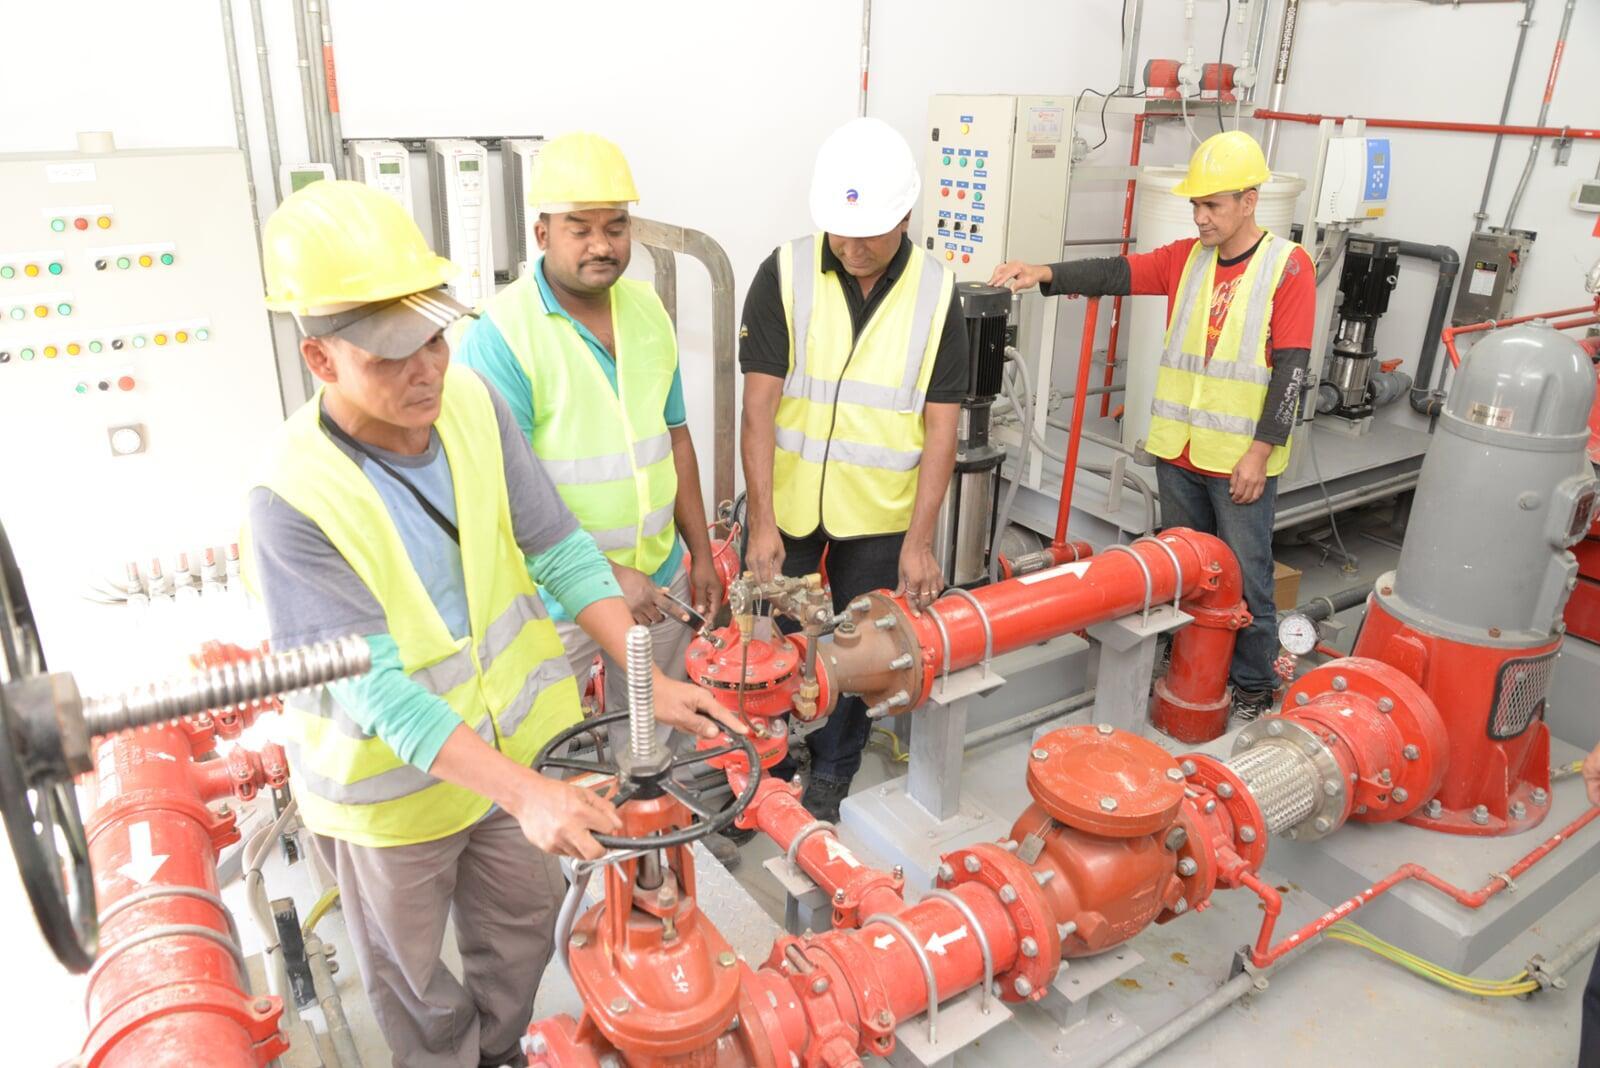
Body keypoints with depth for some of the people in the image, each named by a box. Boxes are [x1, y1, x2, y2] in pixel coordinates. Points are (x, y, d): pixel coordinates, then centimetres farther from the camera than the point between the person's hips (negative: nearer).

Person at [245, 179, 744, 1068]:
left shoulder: (472, 403, -16)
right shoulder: (292, 502, -29)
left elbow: (558, 551, -11)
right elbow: (376, 692, -30)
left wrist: (651, 678, -18)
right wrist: (523, 792, -38)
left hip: (516, 736, 5)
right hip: (394, 783, -4)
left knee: (521, 926, 27)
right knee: (414, 976, 21)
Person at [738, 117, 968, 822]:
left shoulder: (935, 293, -7)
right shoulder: (784, 274, -10)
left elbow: (941, 425, -8)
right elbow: (759, 404, -12)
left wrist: (919, 540, -13)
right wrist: (761, 522, -16)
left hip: (881, 517, 1)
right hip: (786, 505, 0)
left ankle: (830, 773, 36)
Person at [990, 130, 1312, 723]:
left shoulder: (1288, 266, -7)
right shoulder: (1185, 258, 6)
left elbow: (1291, 368, -12)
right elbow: (1114, 273, -6)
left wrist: (1261, 451, -16)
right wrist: (1046, 274, -23)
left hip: (1242, 459, -5)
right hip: (1178, 452, 5)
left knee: (1245, 578, 6)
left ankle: (1253, 686, 23)